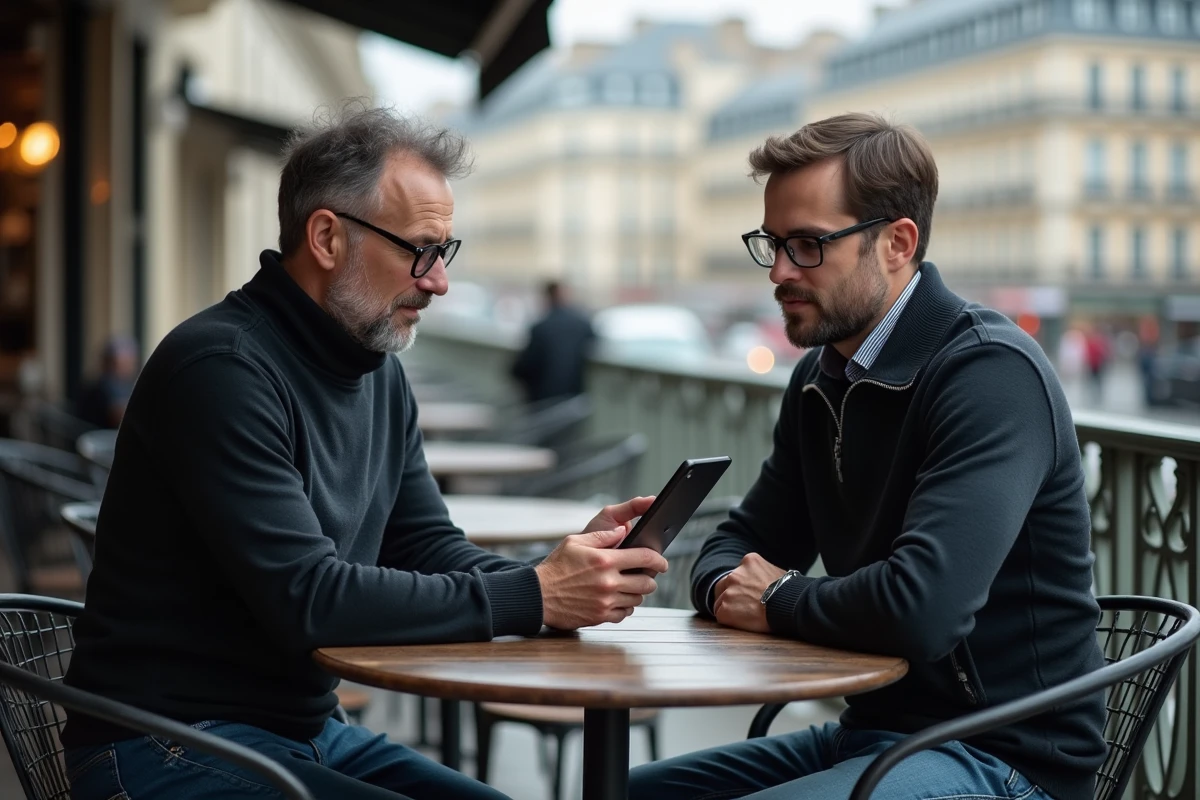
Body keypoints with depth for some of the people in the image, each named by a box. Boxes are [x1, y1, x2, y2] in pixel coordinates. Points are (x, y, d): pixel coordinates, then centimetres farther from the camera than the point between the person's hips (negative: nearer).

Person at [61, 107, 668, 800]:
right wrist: (531, 597, -23)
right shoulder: (222, 368, -18)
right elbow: (307, 599, -24)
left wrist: (567, 571, -10)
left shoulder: (382, 376, 11)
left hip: (308, 730, 8)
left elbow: (430, 550, 10)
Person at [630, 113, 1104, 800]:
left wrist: (778, 601, -12)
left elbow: (921, 609, -31)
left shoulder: (991, 374, -19)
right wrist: (730, 585, -8)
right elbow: (739, 546, 18)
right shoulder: (821, 380, 10)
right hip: (872, 731, 9)